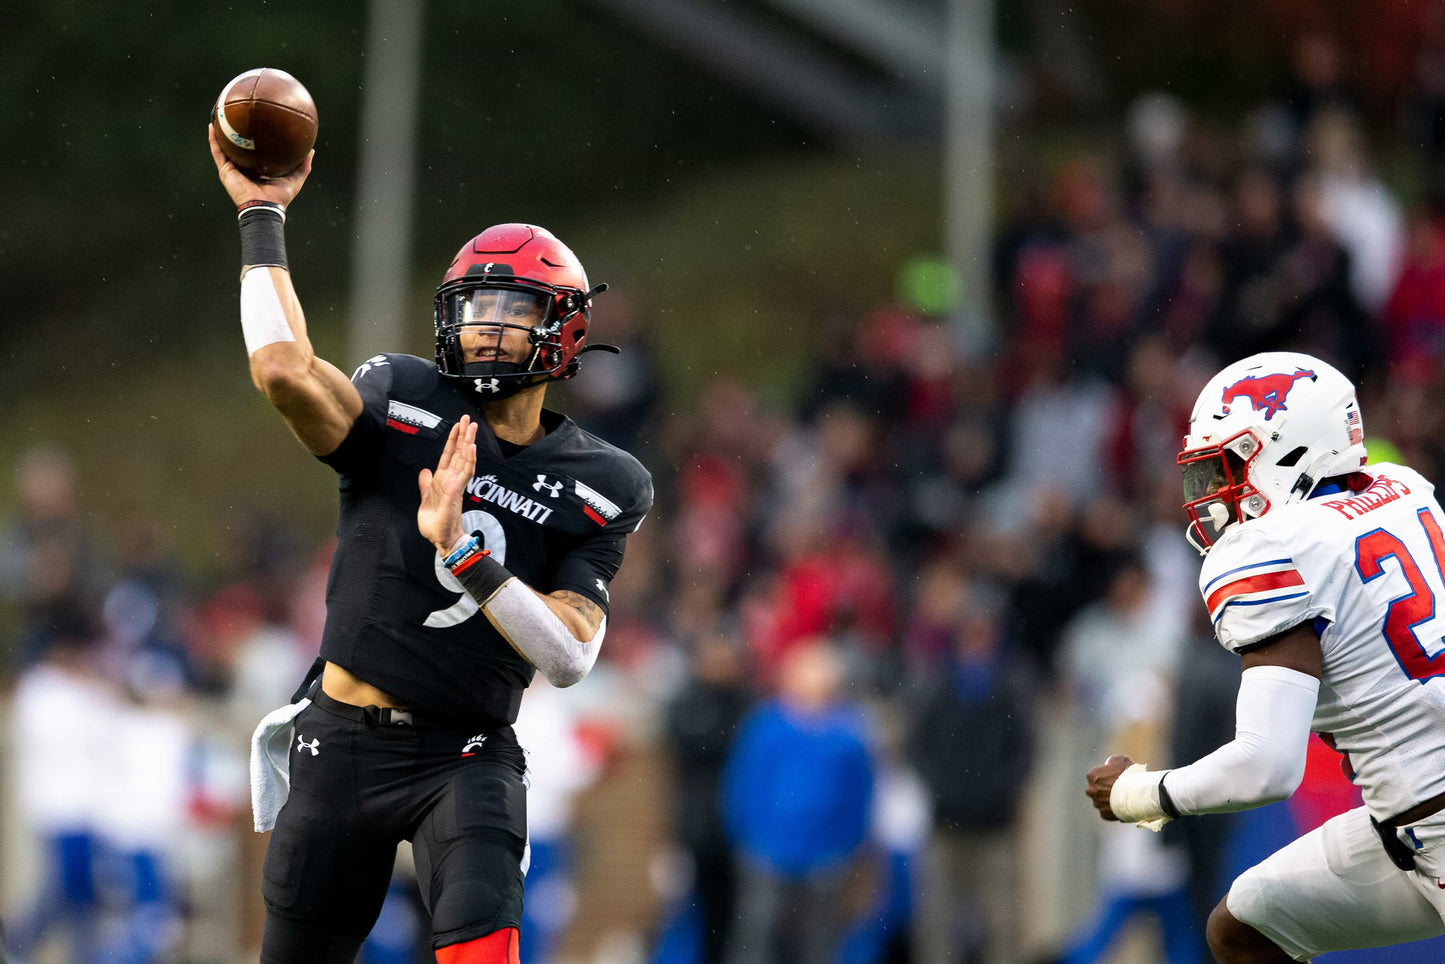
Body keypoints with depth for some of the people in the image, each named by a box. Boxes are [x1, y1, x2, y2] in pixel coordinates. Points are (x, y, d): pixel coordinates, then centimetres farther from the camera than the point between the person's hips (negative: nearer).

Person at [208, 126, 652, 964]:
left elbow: (571, 657, -12)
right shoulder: (403, 407, -3)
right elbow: (286, 370, -24)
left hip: (467, 758, -1)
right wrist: (262, 219, -20)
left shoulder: (597, 491, -1)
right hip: (344, 744, 1)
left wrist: (464, 552, -24)